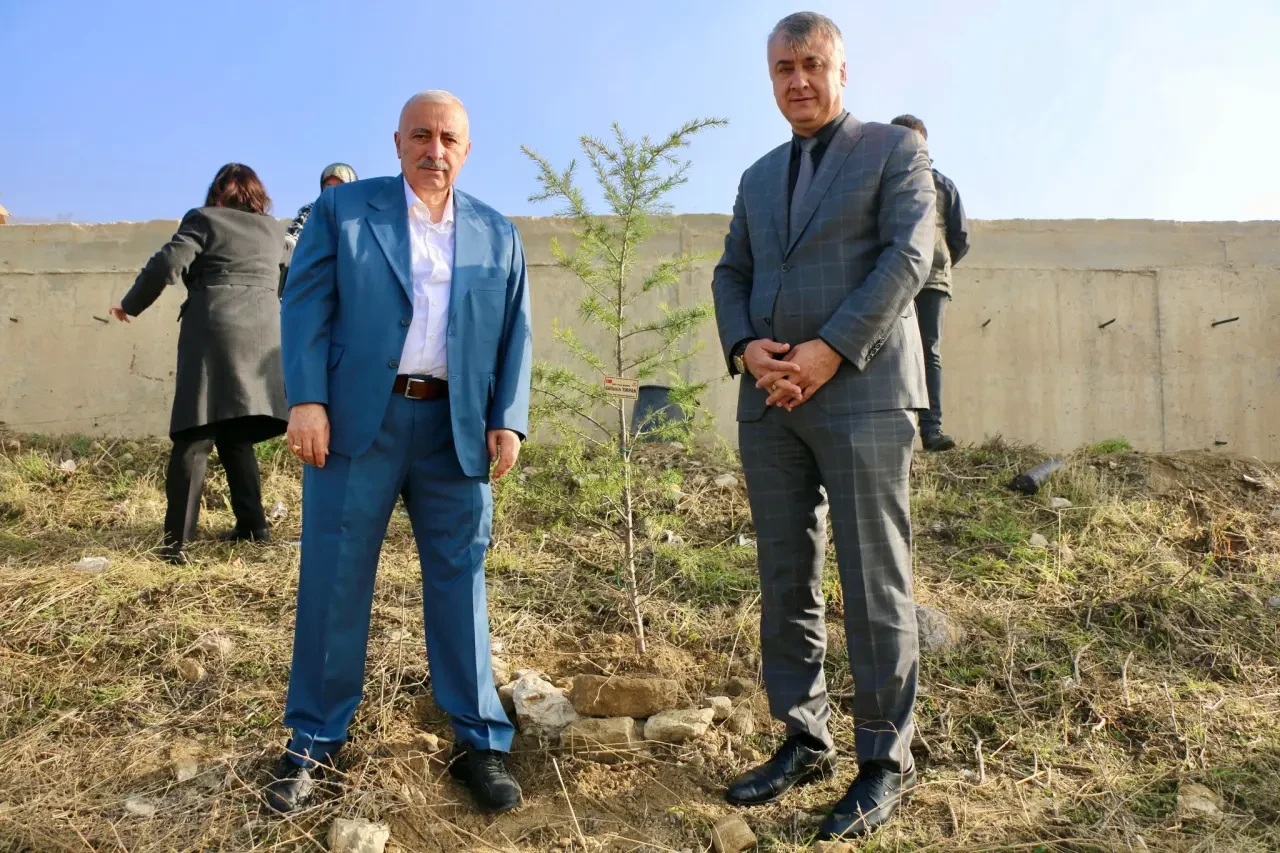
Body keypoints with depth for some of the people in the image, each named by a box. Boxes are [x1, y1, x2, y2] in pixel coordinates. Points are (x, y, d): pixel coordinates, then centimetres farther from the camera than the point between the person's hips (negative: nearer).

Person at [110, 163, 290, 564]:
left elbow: (167, 264, -5)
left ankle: (177, 539, -9)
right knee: (236, 436, 15)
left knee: (194, 437, -5)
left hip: (214, 335, -4)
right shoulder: (274, 229, 17)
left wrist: (130, 305, 6)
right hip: (263, 339, 4)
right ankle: (252, 524, 14)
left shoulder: (203, 219, 5)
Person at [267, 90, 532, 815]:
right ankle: (315, 740, 22)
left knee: (459, 580, 6)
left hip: (457, 430, 1)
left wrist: (509, 420, -2)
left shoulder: (498, 234, 13)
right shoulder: (343, 208, 8)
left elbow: (515, 335, 10)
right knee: (334, 580, 5)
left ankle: (480, 742, 17)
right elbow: (307, 305, 1)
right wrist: (306, 400, -10)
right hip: (356, 420, -1)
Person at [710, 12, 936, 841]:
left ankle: (884, 760, 11)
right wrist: (746, 349, -5)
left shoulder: (896, 148, 6)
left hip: (861, 392, -5)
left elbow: (908, 257, -7)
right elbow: (731, 275, 16)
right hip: (771, 401, 5)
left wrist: (830, 349, -16)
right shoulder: (759, 176, 21)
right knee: (786, 580, 7)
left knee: (874, 582, -2)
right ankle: (805, 740, 20)